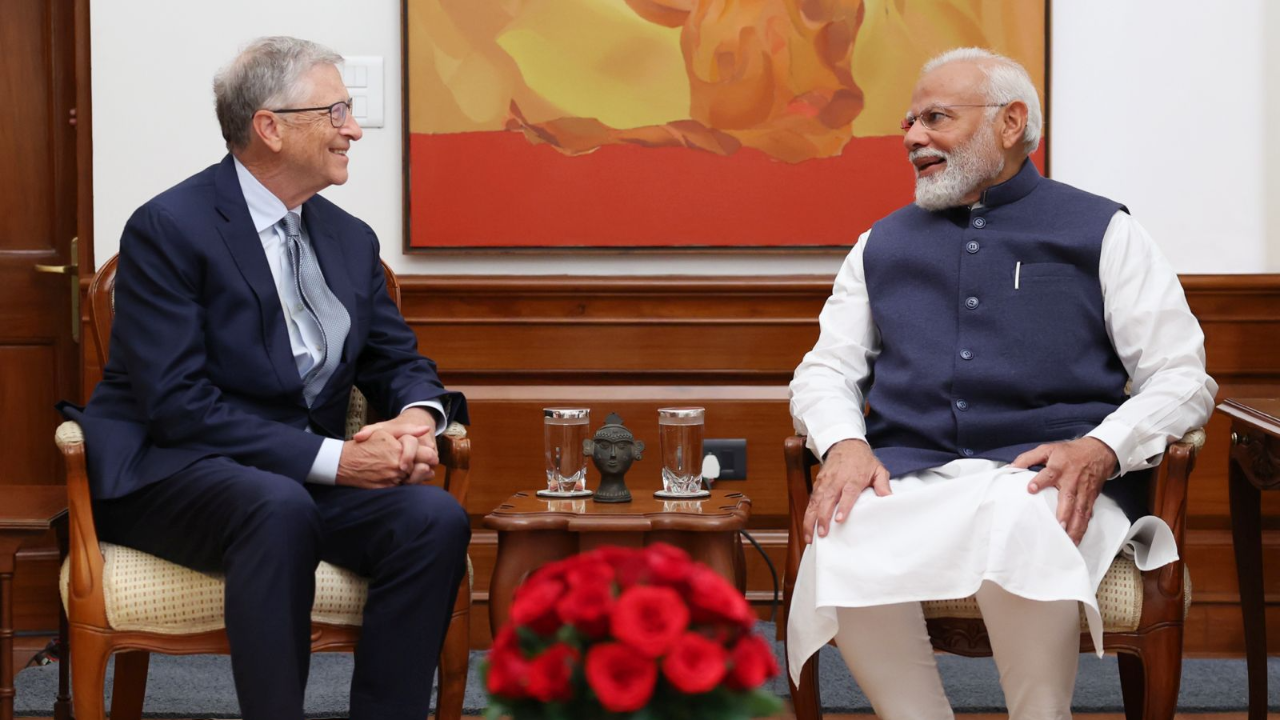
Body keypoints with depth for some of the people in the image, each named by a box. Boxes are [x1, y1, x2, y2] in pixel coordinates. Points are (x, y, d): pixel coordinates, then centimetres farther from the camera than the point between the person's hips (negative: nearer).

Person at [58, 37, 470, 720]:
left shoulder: (351, 240, 12)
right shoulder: (167, 228, -10)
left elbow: (398, 362, 17)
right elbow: (178, 404, -18)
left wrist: (418, 415, -10)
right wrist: (330, 457, -22)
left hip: (310, 477, 6)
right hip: (167, 477, -6)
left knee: (436, 518, -22)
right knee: (279, 508, -39)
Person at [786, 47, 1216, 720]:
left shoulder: (1101, 231, 14)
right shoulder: (883, 245, 25)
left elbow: (1181, 377, 7)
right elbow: (825, 368, 21)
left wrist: (1099, 451, -13)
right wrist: (844, 444, -4)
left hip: (1048, 483, -2)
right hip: (911, 479, 3)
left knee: (1020, 529, -40)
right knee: (838, 545, -33)